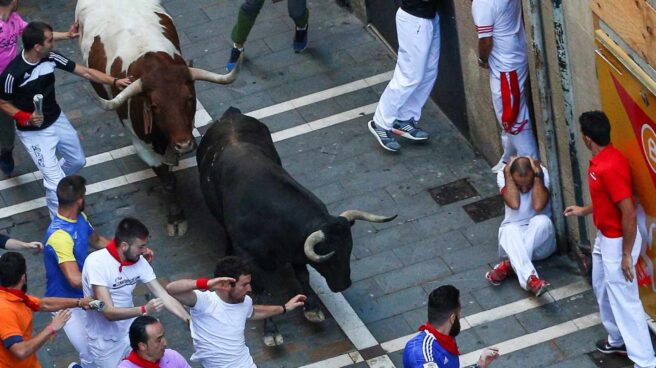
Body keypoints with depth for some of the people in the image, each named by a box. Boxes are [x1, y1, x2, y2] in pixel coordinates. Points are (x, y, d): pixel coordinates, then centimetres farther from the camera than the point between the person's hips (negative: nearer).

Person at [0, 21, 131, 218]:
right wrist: (26, 118, -27)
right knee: (57, 183, -7)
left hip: (58, 120, 7)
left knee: (78, 161, 25)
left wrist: (114, 81, -14)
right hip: (34, 132, -7)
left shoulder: (50, 58, -14)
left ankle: (51, 182, 55)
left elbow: (85, 72, -7)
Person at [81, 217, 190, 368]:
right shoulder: (96, 262, -25)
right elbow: (109, 312, -30)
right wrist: (144, 310, -42)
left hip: (130, 333, 5)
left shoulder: (139, 261, -9)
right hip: (105, 342, -5)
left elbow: (164, 297, -4)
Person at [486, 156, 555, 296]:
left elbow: (538, 206, -24)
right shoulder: (503, 175, -7)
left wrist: (537, 175, -23)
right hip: (514, 233, 0)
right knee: (509, 230, -35)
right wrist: (507, 172, -20)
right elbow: (514, 203, -24)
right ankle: (530, 279, -52)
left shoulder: (543, 173, -10)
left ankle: (508, 265, -30)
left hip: (540, 238, 0)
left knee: (542, 221, -34)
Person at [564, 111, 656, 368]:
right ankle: (618, 339, 43)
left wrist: (626, 254, -23)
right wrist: (584, 210, 27)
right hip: (604, 237, 10)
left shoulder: (611, 167, -31)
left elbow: (629, 212, -29)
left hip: (618, 241, -10)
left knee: (624, 299, -2)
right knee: (602, 288, 25)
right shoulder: (600, 160, 0)